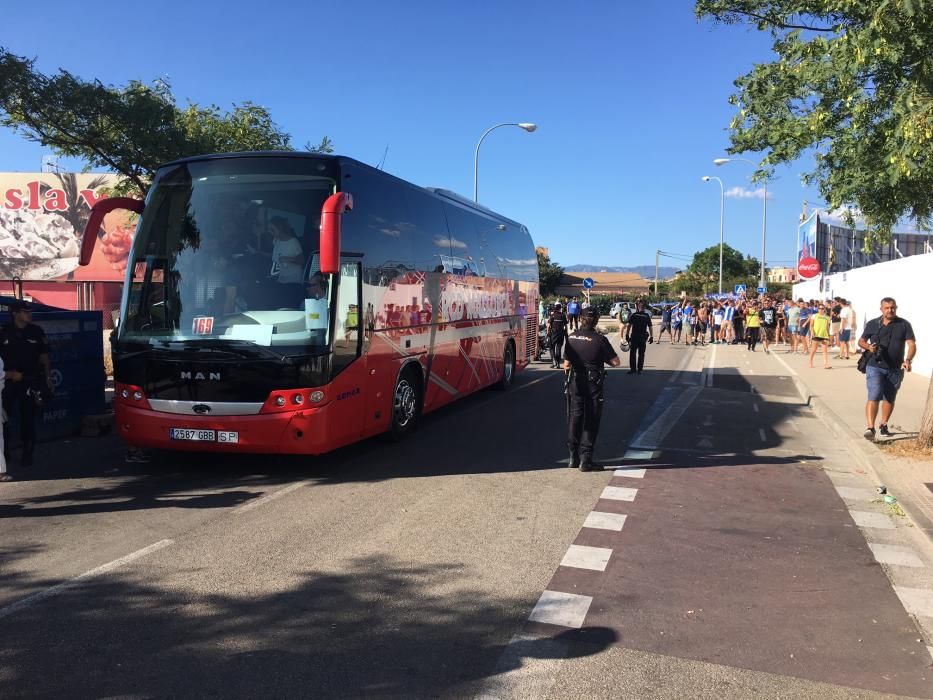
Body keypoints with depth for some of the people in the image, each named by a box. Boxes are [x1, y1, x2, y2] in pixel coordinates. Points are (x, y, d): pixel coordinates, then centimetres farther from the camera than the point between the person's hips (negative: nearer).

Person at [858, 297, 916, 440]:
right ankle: (870, 428, -19)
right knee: (874, 397, -14)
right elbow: (861, 341, 13)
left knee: (889, 399, 15)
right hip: (875, 367, -2)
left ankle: (884, 425, 33)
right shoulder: (872, 324, 2)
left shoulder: (904, 325, 1)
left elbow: (912, 344, -6)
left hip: (896, 369, 2)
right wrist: (868, 346, -10)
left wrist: (908, 360, -24)